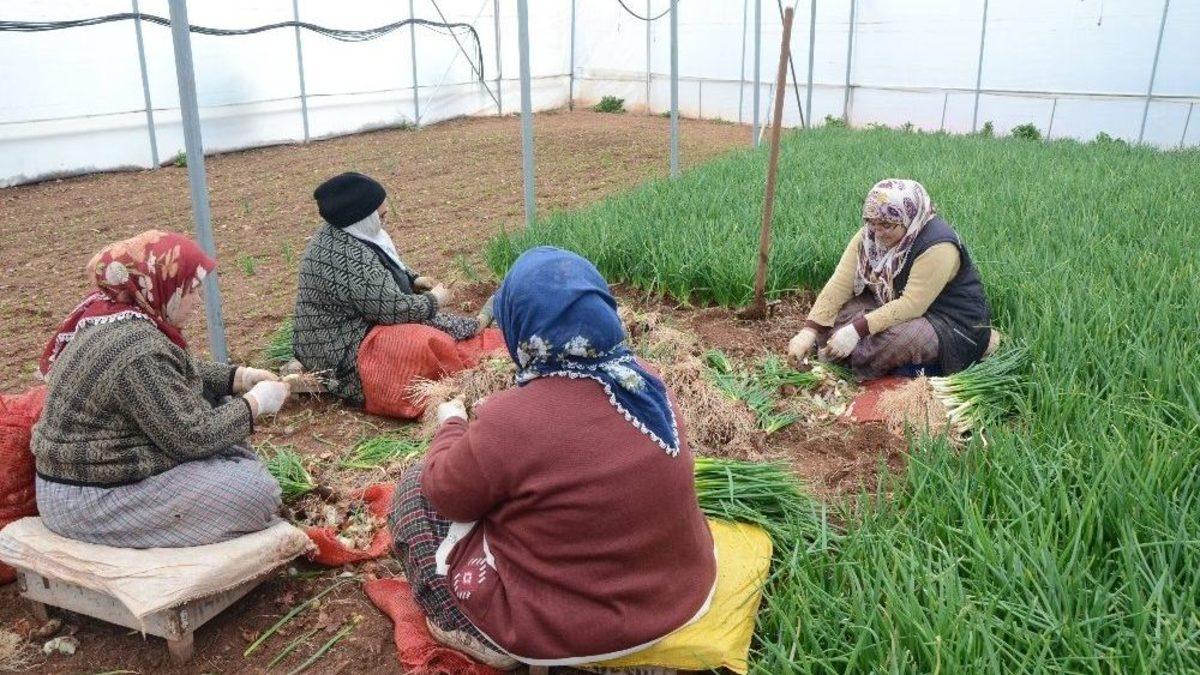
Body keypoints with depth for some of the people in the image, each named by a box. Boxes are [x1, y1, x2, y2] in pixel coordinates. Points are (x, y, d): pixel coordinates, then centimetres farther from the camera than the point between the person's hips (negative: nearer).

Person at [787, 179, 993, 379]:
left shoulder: (937, 246, -27)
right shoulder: (870, 234, -7)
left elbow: (911, 305, -31)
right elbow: (840, 283, -13)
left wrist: (857, 330, -37)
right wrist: (810, 330, -24)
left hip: (953, 327, -7)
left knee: (891, 340, -37)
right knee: (830, 313, -14)